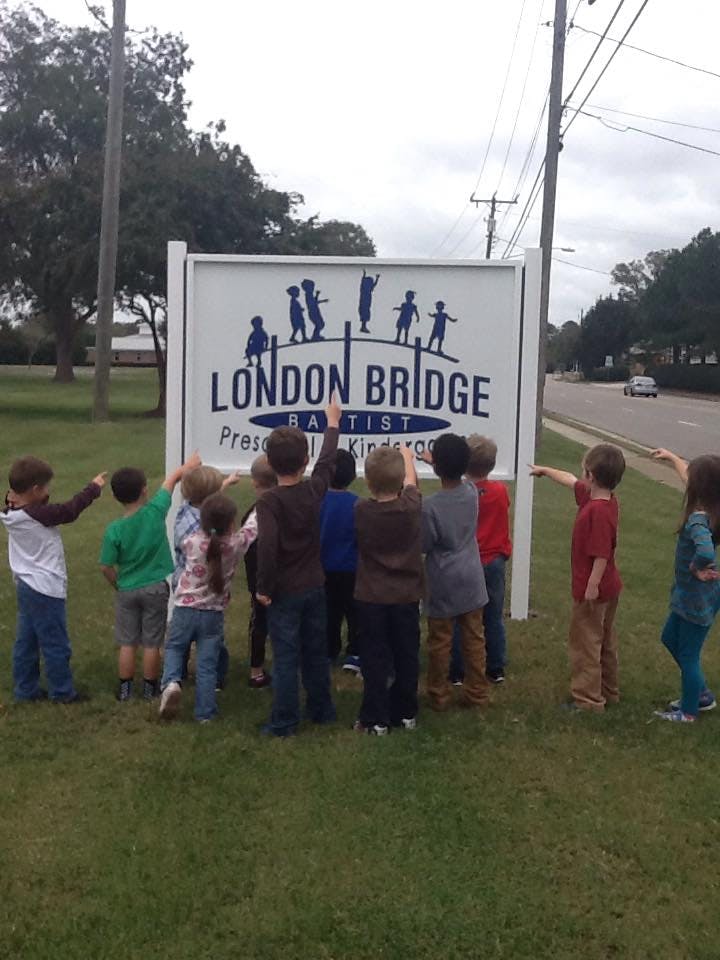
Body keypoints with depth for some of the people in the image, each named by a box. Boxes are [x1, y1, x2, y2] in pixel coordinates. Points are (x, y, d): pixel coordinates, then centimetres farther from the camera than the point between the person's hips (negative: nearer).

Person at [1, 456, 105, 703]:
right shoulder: (37, 515, -23)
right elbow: (70, 510, -15)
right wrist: (94, 488, -2)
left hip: (26, 586, 9)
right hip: (45, 590, -9)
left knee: (25, 642, 15)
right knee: (56, 644, 4)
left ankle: (25, 690, 24)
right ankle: (62, 692, 14)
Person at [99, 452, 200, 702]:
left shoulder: (114, 530, -15)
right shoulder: (155, 512, -16)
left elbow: (106, 567, -9)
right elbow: (173, 479, -1)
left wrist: (118, 586, 10)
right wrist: (188, 465, 15)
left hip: (127, 590, 0)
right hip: (155, 588, 0)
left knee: (127, 644, 12)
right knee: (151, 643, 10)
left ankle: (125, 689, 22)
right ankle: (150, 688, 22)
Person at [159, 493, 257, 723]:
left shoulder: (192, 542, -15)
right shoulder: (235, 544, -14)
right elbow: (252, 526, 4)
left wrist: (212, 511, 16)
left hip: (185, 610, 0)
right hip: (213, 614, 0)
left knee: (174, 648, 23)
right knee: (207, 664, 9)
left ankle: (171, 682, -3)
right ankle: (204, 713, 15)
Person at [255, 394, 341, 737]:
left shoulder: (269, 500, -18)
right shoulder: (314, 489, -5)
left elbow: (267, 545, -27)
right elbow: (327, 460, 14)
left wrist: (263, 587, -15)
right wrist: (332, 422, 29)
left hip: (284, 592, -5)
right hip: (314, 587, 5)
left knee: (285, 658, 3)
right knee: (316, 652, 18)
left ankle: (284, 721, 11)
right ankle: (321, 709, 31)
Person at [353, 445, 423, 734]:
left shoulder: (361, 510, -15)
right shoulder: (411, 506, -11)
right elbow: (410, 480, 9)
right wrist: (406, 456, 28)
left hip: (370, 597, -1)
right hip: (407, 595, 1)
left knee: (374, 660, 6)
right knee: (406, 657, 14)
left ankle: (375, 719, 12)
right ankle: (406, 714, 24)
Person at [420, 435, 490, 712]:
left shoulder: (430, 505, -22)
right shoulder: (472, 492, -6)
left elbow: (424, 546, -11)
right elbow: (458, 479, 19)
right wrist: (440, 462, 32)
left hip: (443, 584, -4)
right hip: (471, 580, 4)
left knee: (440, 642, 9)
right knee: (474, 639, 13)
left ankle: (439, 696, 20)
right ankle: (477, 693, 21)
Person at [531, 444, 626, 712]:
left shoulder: (598, 510, -28)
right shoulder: (599, 498, 2)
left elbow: (602, 555, -28)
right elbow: (570, 480, 19)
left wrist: (592, 587, -24)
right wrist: (544, 470, 31)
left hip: (592, 591, -10)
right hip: (609, 588, 10)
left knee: (585, 643, 3)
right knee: (605, 641, 21)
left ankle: (588, 699, 11)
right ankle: (608, 690, 35)